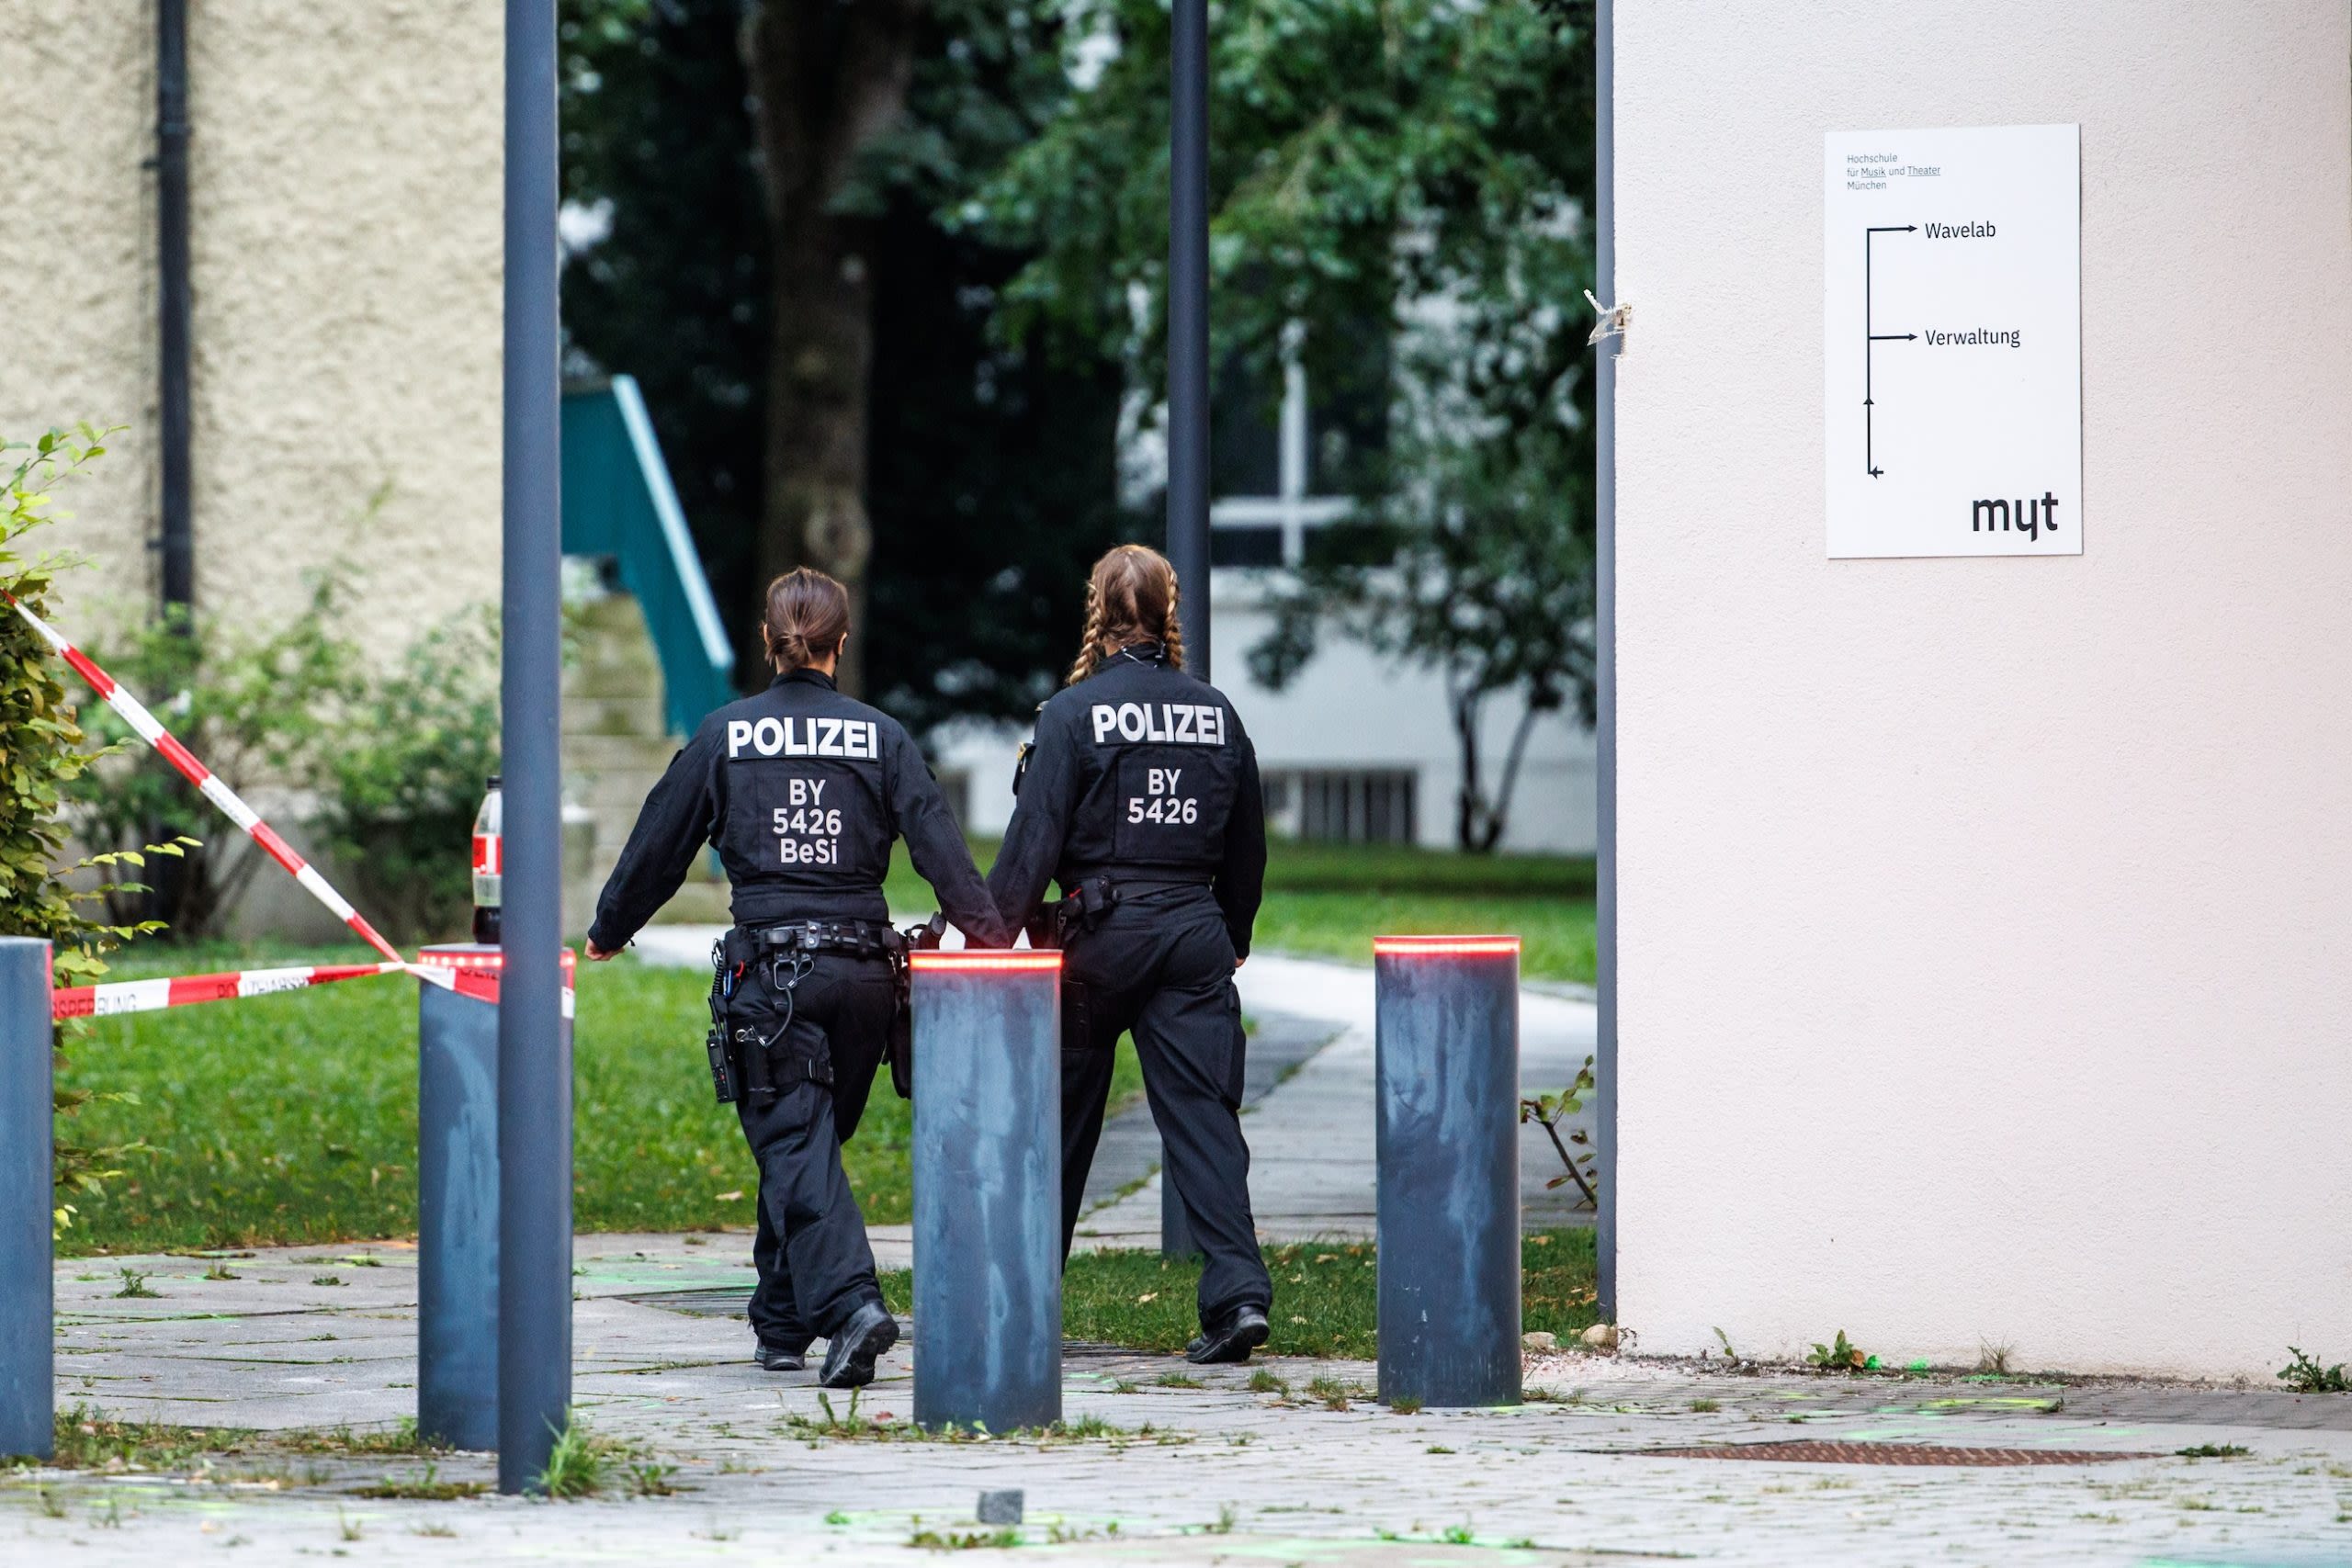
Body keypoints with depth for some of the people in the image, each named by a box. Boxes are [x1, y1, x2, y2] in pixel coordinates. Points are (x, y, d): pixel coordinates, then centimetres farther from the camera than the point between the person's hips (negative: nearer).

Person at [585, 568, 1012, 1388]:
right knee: (805, 1142, 16)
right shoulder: (880, 736, 4)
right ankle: (782, 1326, 24)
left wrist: (607, 932, 22)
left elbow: (660, 844, 8)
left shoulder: (726, 734, 1)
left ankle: (849, 1303, -27)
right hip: (864, 970, 3)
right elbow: (940, 845, -1)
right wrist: (995, 940, 4)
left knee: (795, 1147, -6)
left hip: (771, 971, -3)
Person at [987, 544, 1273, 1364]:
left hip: (1103, 928, -3)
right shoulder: (1216, 713, 6)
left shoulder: (1073, 713, -7)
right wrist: (1230, 940, 25)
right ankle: (1239, 1289, -17)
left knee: (1062, 1114, 10)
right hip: (1195, 930, 3)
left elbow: (1033, 840, -9)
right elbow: (1247, 847, 14)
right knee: (1202, 1109, -1)